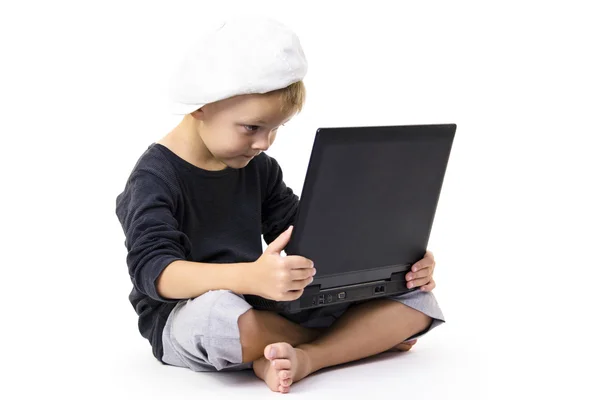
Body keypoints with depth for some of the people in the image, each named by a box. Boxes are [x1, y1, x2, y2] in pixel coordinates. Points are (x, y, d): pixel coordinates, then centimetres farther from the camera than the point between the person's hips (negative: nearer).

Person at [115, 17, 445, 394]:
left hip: (267, 306, 6)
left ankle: (302, 358, -28)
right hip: (184, 316, -6)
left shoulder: (259, 168, 8)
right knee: (222, 314, -45)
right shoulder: (155, 178, -14)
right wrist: (251, 277, -47)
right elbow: (153, 269, -28)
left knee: (416, 300, -6)